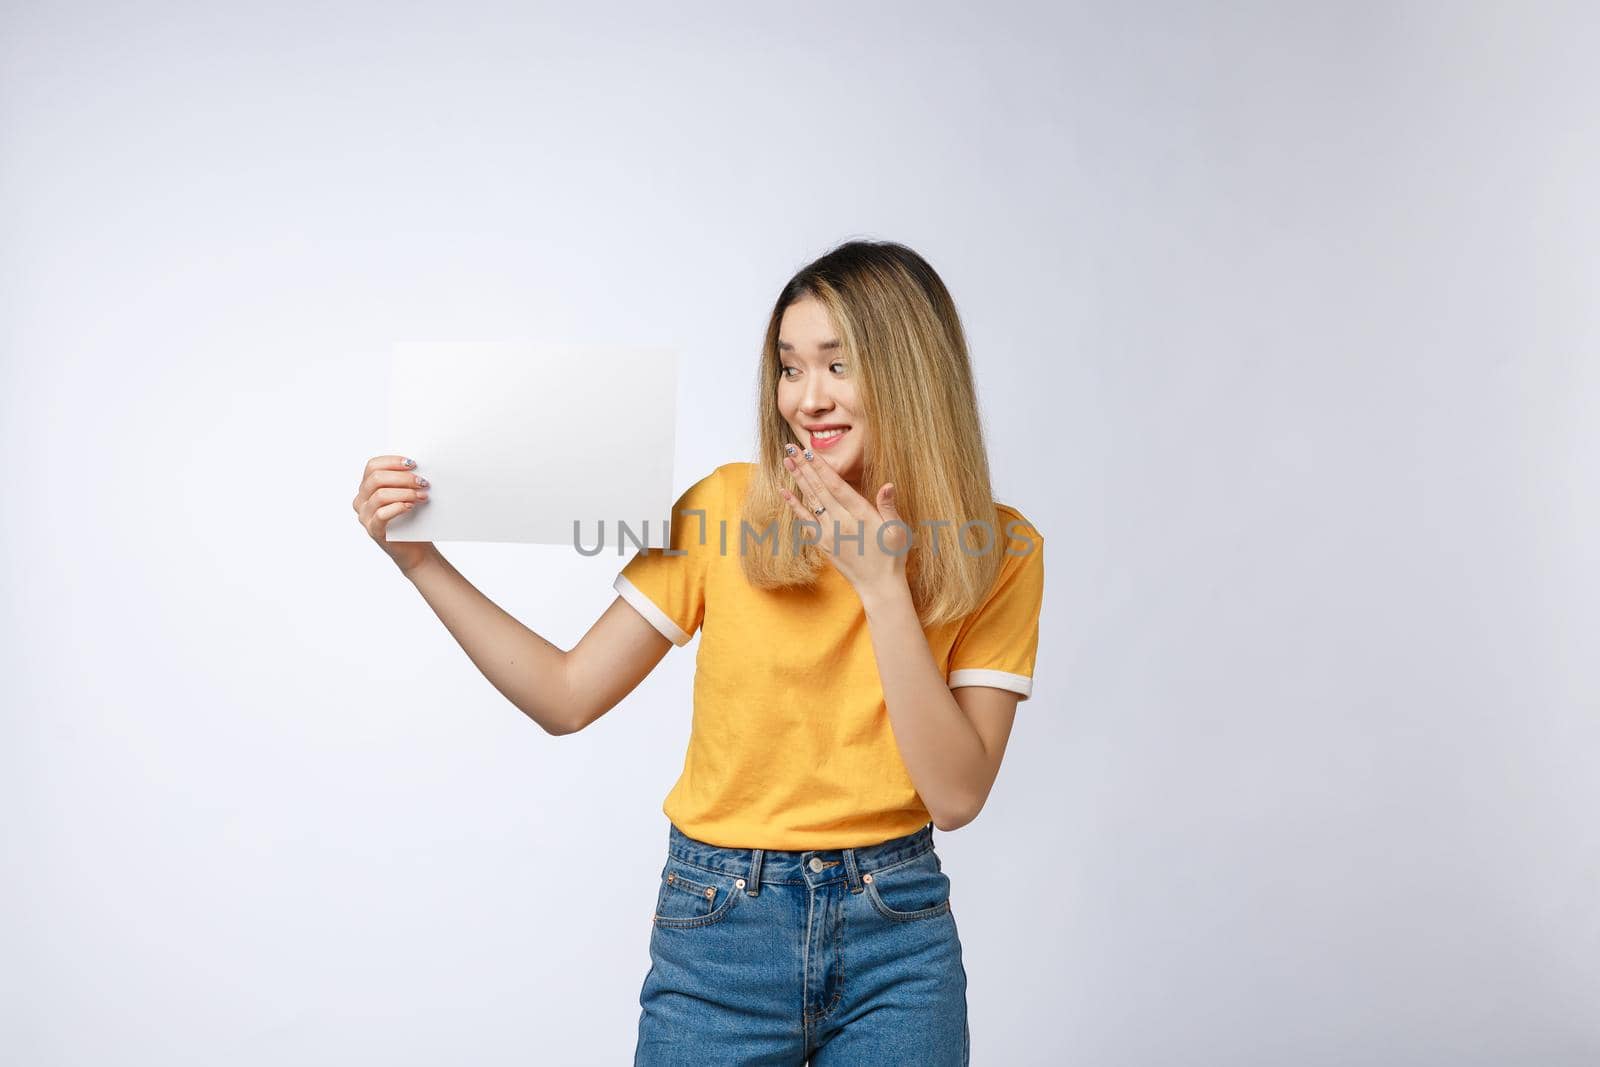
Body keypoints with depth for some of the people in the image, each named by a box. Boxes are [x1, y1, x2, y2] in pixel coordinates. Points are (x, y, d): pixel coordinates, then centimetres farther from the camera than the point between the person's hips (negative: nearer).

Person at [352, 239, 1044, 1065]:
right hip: (721, 927, 0)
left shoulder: (999, 550, -6)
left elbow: (957, 796, -13)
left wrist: (883, 586, -19)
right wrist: (422, 561, -12)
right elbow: (568, 696, -5)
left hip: (898, 938, 0)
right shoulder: (727, 507, -7)